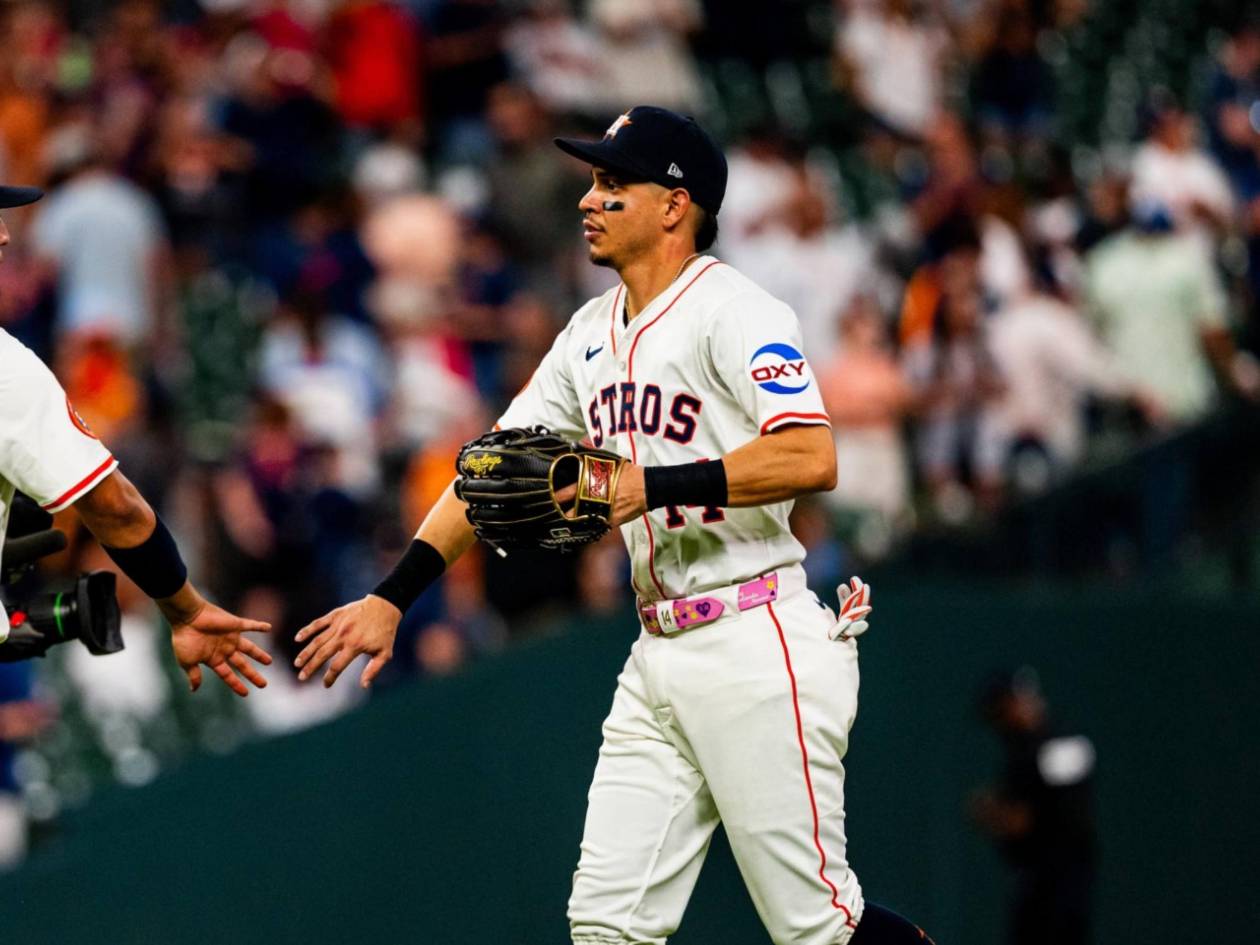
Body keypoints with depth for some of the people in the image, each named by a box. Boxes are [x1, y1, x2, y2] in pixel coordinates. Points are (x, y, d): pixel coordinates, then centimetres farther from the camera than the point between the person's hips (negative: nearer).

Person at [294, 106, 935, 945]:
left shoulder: (734, 312, -10)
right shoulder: (593, 333, 15)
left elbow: (811, 459, -24)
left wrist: (653, 485, -26)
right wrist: (391, 598, 11)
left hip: (756, 654, -8)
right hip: (659, 657, 8)